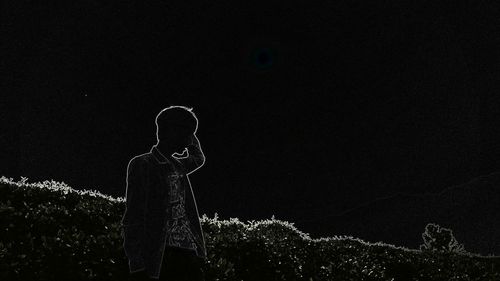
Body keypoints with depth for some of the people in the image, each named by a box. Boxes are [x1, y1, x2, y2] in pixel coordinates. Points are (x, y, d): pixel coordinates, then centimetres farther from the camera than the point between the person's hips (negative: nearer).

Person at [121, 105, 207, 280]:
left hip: (188, 253, 6)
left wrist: (190, 138, 24)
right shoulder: (142, 164, -3)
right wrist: (138, 265, -17)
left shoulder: (178, 165, 17)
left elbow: (198, 159, 41)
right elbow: (132, 218, -9)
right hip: (159, 257, -6)